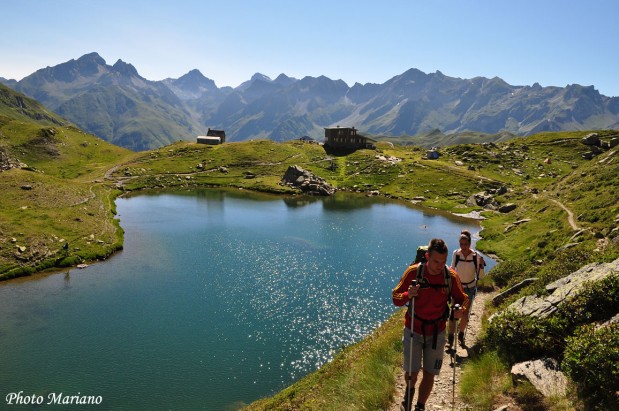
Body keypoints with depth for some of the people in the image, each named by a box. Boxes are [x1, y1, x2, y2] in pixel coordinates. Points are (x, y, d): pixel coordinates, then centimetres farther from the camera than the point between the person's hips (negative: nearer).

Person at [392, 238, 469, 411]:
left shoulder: (451, 276, -11)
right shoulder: (413, 271, -16)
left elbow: (462, 298, 3)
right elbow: (395, 298, -10)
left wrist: (461, 308, -20)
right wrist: (407, 295, -32)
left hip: (437, 333, 2)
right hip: (413, 331, -1)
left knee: (429, 374, 9)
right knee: (411, 372, 3)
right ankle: (409, 390, 40)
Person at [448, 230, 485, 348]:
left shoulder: (476, 255, -14)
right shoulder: (455, 254, -12)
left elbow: (480, 276, -9)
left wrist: (481, 265, -25)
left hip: (470, 288, 0)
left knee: (465, 315, 8)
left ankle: (461, 335, 32)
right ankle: (450, 338, 10)